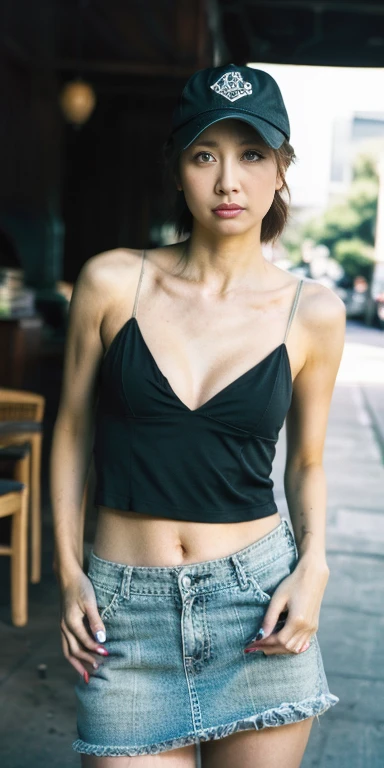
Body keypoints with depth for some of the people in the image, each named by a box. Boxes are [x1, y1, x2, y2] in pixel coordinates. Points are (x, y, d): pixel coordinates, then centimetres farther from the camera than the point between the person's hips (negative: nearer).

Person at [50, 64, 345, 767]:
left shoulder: (312, 312, -2)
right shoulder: (112, 282, -4)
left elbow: (306, 462, 9)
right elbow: (73, 430, 5)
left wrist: (314, 565, -7)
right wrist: (68, 571, -1)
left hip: (258, 601, 1)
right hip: (124, 607, 0)